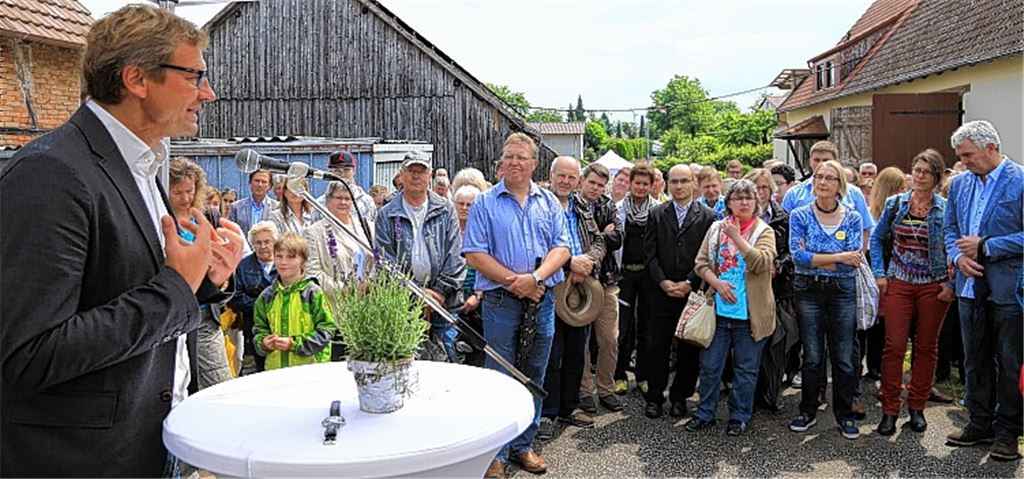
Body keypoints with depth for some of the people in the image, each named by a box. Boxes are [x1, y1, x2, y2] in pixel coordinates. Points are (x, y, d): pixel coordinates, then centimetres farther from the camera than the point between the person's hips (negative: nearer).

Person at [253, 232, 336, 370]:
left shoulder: (313, 292, -6)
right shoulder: (267, 295, 9)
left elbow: (326, 329, -8)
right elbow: (259, 328, 16)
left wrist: (294, 344, -15)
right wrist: (263, 342, -6)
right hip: (275, 367, 4)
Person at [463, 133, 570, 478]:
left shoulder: (549, 202, 9)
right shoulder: (485, 203, 0)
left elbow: (561, 248, 2)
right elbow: (474, 255, -7)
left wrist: (535, 277, -15)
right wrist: (515, 281, -14)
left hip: (542, 301, 4)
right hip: (501, 303, -3)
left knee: (534, 377, 11)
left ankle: (523, 445, 25)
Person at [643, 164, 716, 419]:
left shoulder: (707, 216, 2)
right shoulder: (657, 214, 8)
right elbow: (650, 253, 3)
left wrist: (689, 283, -10)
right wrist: (663, 281, -9)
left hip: (693, 292, -1)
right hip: (662, 291, 1)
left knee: (689, 348, 5)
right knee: (657, 347, 4)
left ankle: (680, 397, 19)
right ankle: (654, 398, 15)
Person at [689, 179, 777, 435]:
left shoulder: (764, 231, -1)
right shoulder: (716, 228, 7)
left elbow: (762, 263, -18)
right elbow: (701, 263, 4)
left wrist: (737, 237, -17)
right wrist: (717, 283, -12)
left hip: (749, 312, -2)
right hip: (719, 309, 2)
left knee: (746, 368, 8)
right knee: (710, 364, 8)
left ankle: (740, 416, 22)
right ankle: (705, 413, 21)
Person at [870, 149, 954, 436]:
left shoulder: (946, 209, -1)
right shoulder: (895, 204, 3)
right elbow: (877, 238, 10)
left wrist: (952, 283, -7)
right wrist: (879, 274, 1)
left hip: (934, 287, 0)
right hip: (898, 284, 0)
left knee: (926, 347, 8)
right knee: (894, 346, -4)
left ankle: (917, 407, 21)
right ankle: (889, 410, 5)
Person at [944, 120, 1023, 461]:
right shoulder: (960, 183, 9)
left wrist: (984, 247, -16)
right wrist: (958, 256, -4)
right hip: (971, 286, 6)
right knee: (976, 359, 15)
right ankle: (980, 423, 27)